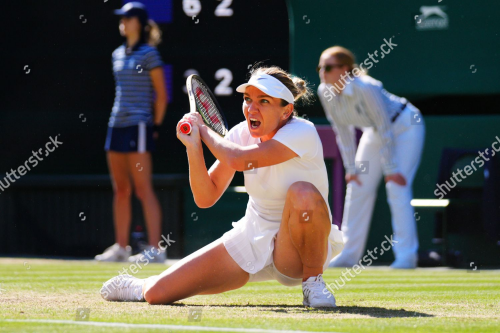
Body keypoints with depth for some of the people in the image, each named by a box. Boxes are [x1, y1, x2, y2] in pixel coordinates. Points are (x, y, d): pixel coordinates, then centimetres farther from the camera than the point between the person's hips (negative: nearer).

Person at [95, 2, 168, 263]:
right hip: (116, 124, 8)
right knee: (120, 190, 10)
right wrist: (118, 118, 17)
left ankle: (155, 249, -10)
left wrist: (155, 126, -7)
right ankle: (121, 247, 14)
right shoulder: (118, 55, 16)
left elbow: (161, 94, -6)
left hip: (138, 126, -8)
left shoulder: (148, 53, -6)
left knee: (143, 190, -10)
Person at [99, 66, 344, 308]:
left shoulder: (302, 132, -20)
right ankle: (141, 287, 35)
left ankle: (313, 280, -17)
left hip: (300, 249, -5)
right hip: (251, 240, 5)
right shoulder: (241, 134, -2)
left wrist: (204, 130, -14)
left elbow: (238, 160, -33)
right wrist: (193, 146, -20)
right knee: (158, 293, -5)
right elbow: (205, 198, -6)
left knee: (303, 192, -40)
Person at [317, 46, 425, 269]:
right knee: (358, 187, 3)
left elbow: (385, 129, -29)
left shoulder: (365, 89, -36)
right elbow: (343, 131, -5)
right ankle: (349, 254, 10)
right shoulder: (325, 92, -16)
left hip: (405, 126, -7)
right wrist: (351, 168, -5)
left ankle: (406, 256, -15)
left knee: (397, 187, -17)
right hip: (374, 131, 7)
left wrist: (391, 169, -25)